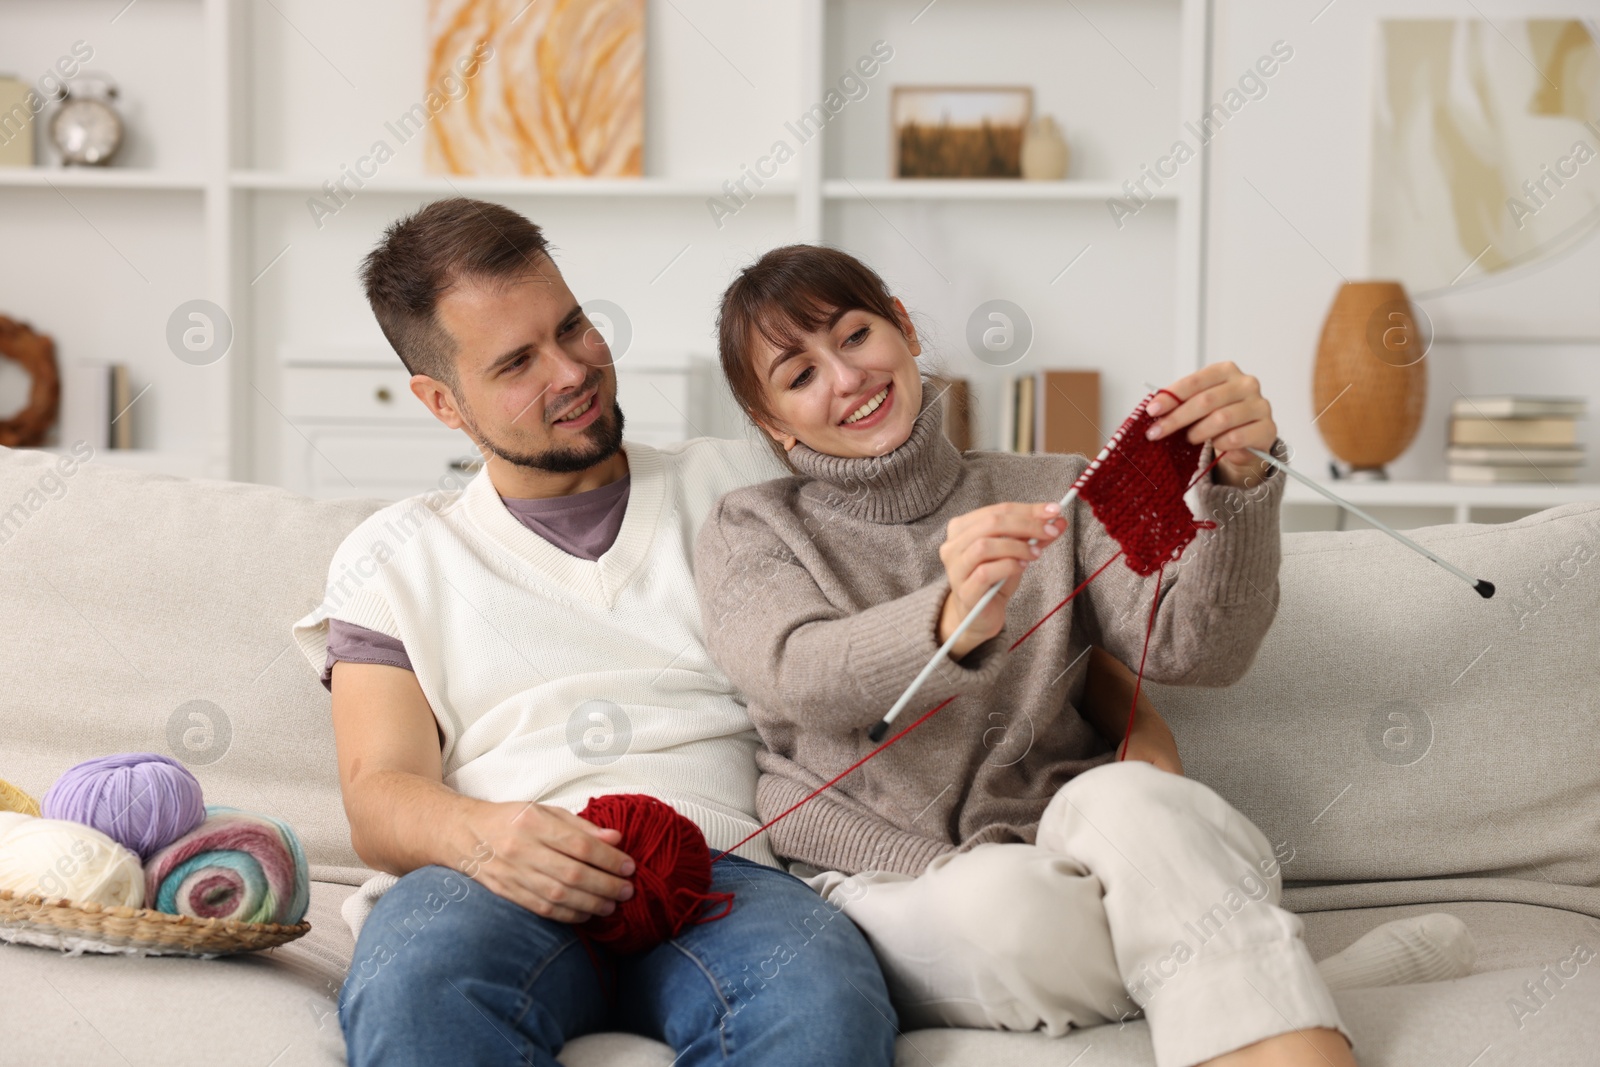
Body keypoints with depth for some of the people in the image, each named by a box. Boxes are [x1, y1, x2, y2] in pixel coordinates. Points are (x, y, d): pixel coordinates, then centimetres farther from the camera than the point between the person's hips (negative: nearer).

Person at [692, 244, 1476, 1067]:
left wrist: (1239, 485, -21)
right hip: (895, 896, -1)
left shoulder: (1050, 496, 13)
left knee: (1127, 799, -34)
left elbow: (1194, 650, -3)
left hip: (1068, 853, 1)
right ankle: (1267, 976, -16)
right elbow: (796, 674, -15)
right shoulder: (750, 531, 9)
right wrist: (949, 624, -36)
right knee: (999, 903, -35)